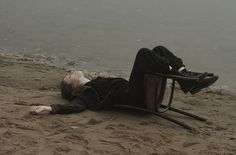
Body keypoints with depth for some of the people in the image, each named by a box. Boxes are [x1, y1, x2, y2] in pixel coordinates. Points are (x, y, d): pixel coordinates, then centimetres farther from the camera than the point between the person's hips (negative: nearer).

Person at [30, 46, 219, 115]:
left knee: (159, 50, -1)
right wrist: (50, 108, -27)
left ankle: (188, 77, -20)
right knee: (144, 53, -25)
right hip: (131, 98, -9)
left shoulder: (95, 83, 33)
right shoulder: (82, 93, 7)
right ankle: (185, 80, -30)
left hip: (139, 93, 9)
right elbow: (75, 106, -13)